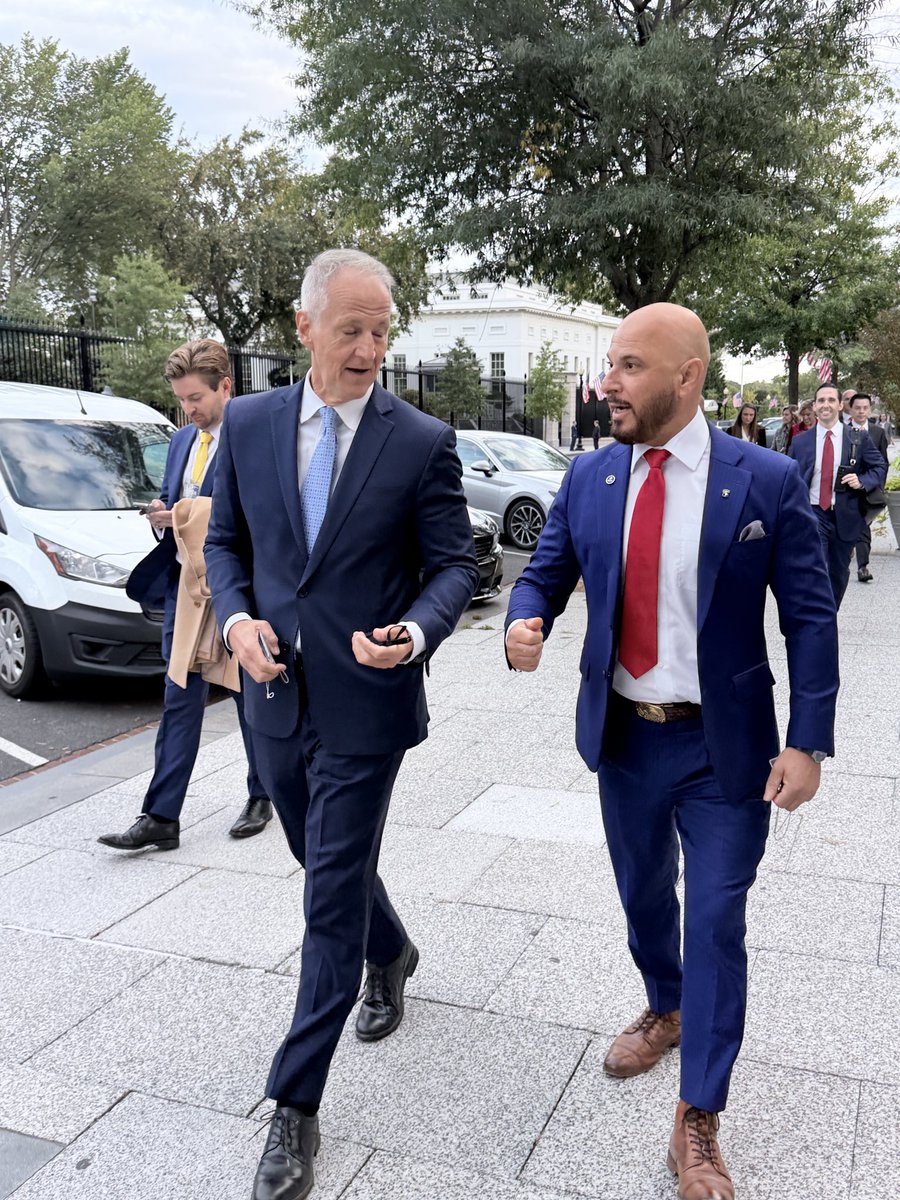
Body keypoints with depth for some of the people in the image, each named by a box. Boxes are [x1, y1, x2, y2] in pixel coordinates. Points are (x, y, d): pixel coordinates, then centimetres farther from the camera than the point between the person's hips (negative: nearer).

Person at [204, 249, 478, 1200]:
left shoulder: (423, 441, -8)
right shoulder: (249, 423, 2)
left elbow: (454, 565, -5)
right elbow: (224, 540, 10)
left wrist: (416, 633, -24)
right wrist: (236, 616, -8)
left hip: (365, 702, -4)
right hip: (276, 695, 5)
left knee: (331, 899, 1)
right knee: (329, 865, 23)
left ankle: (295, 1106, 16)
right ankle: (391, 955, 54)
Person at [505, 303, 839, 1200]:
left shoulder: (766, 482, -12)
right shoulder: (589, 478, -2)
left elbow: (809, 619, -9)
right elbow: (545, 573, 4)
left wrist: (808, 742, -13)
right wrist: (525, 624, -19)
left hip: (724, 748, -3)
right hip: (624, 733, 4)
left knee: (716, 922, 4)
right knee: (643, 896, 22)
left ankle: (698, 1125, 21)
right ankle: (664, 1010, 52)